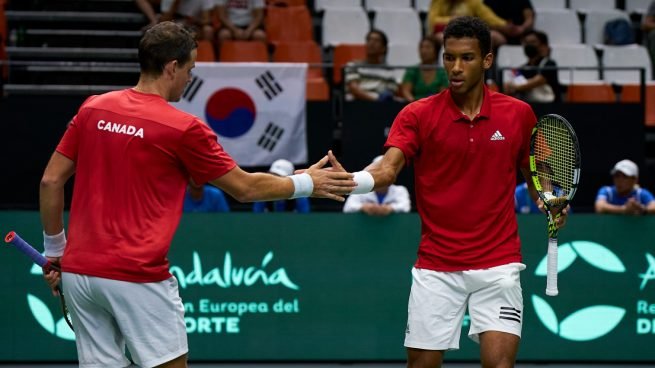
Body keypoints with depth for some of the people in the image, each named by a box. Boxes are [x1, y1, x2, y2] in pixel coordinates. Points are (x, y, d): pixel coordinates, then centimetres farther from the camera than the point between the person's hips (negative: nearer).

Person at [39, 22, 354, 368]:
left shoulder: (93, 109, 6)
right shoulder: (183, 128, -7)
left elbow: (51, 181, 8)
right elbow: (245, 188, 3)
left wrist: (54, 249, 18)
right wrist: (306, 183, 18)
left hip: (78, 271, 6)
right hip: (137, 275, -5)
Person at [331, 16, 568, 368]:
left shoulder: (518, 114, 2)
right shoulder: (418, 114, -4)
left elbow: (534, 173, 16)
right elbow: (387, 170, -17)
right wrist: (349, 180, -38)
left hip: (498, 264, 0)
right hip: (435, 268, 0)